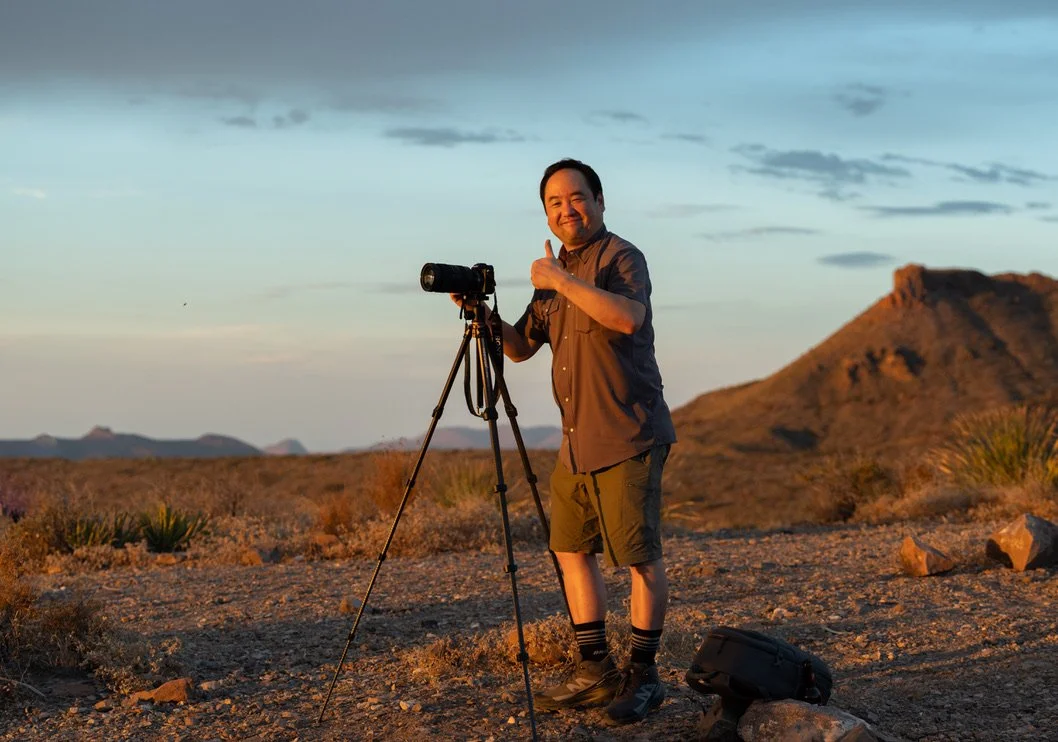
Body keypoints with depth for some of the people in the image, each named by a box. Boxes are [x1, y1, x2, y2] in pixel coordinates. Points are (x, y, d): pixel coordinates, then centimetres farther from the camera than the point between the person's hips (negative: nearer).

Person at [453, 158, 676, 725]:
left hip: (628, 436, -9)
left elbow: (628, 316, -28)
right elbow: (520, 346, 20)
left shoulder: (621, 258, -8)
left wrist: (560, 281, -22)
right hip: (577, 440, 9)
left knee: (640, 555, -5)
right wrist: (482, 313, 3)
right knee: (571, 549, 9)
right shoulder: (555, 277, 16)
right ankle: (596, 671, 17)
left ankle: (644, 676, 3)